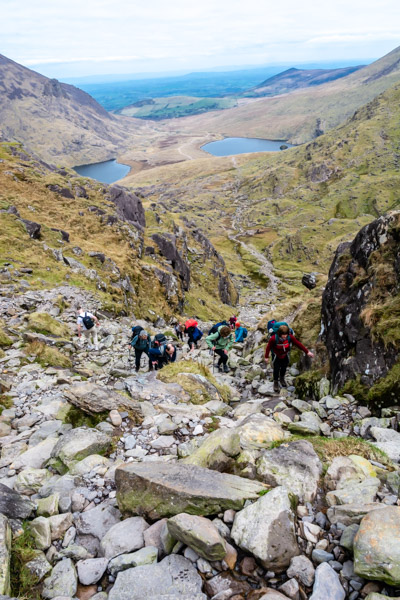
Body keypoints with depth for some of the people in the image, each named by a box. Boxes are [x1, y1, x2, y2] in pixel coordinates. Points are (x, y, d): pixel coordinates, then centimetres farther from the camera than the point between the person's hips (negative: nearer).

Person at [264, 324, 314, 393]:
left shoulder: (290, 337, -28)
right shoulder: (273, 339, -35)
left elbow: (298, 344, -17)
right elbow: (268, 347, -19)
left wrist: (307, 352, -13)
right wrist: (266, 357, -10)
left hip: (285, 355, 3)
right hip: (277, 356, -3)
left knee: (284, 368, 18)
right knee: (276, 369, 0)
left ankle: (282, 379, 47)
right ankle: (276, 383, 24)